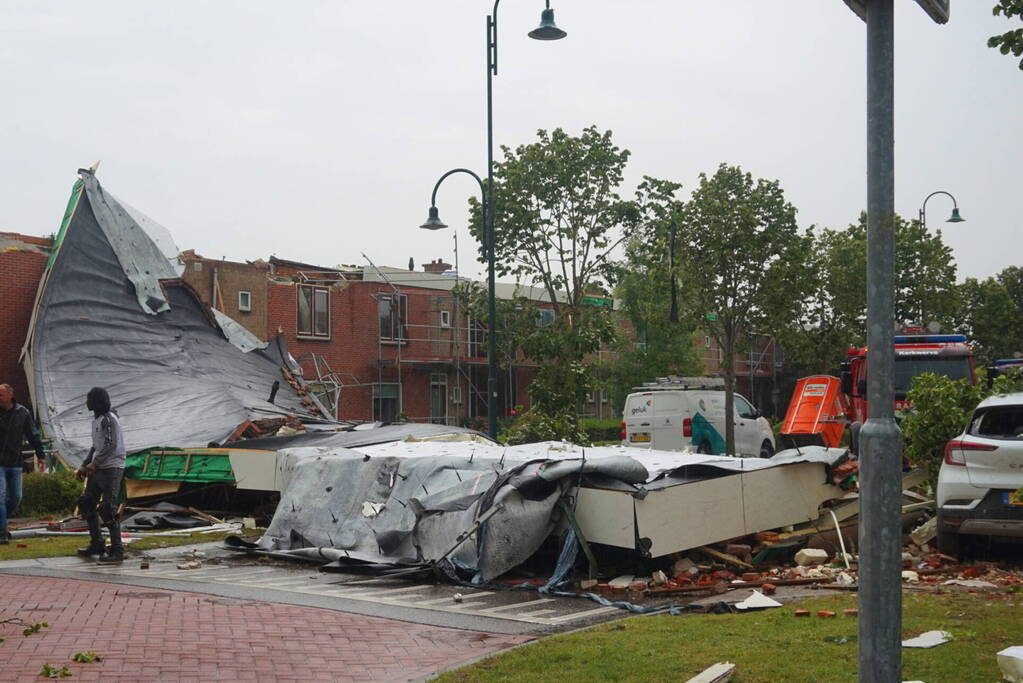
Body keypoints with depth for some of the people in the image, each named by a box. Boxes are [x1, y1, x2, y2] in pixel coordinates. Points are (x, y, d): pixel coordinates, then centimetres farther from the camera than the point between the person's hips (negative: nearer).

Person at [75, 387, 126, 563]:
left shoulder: (109, 419, -14)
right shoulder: (96, 419, 16)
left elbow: (111, 445, -21)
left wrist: (94, 463, -23)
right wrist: (84, 466, 16)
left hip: (111, 468, -10)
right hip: (97, 469, 10)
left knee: (107, 509, -12)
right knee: (87, 504, 14)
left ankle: (116, 551, -8)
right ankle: (96, 544, 25)